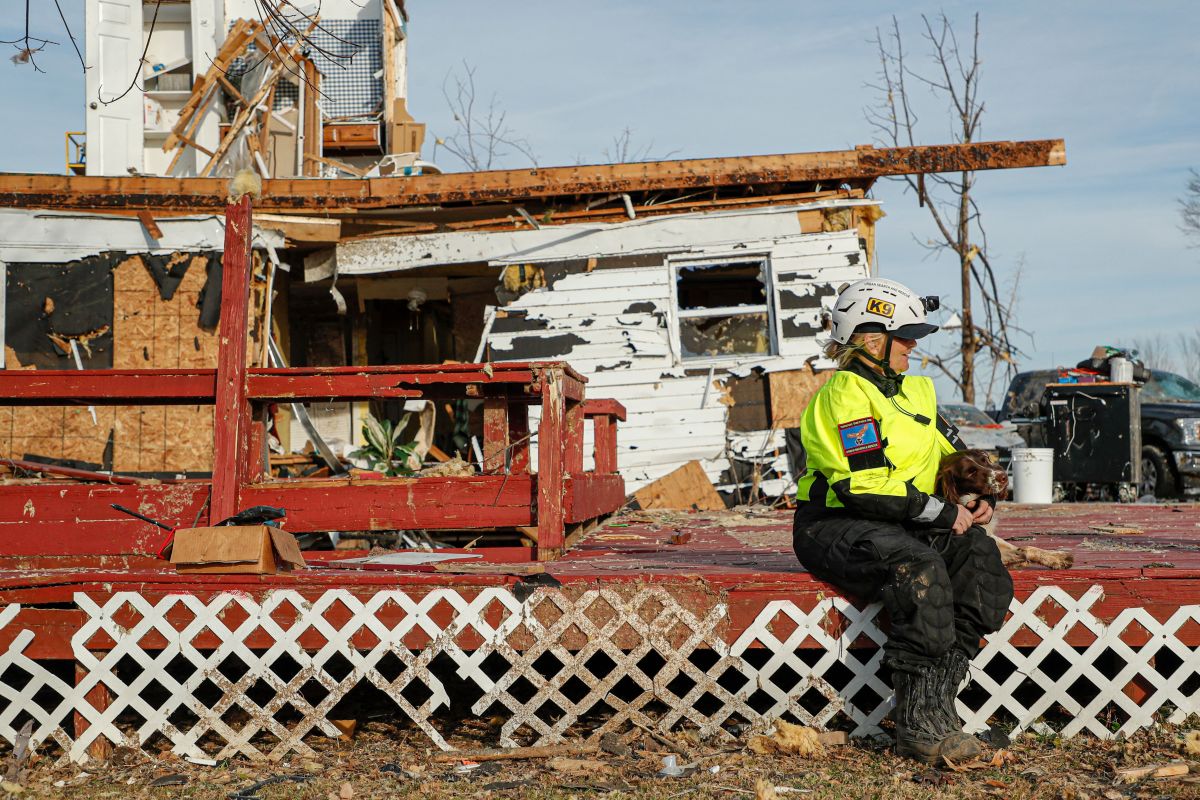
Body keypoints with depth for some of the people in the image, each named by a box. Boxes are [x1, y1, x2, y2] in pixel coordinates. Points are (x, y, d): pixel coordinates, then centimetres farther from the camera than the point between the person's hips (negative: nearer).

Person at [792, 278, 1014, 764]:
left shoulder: (914, 390, 17)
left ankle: (936, 697, -23)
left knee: (980, 556, -19)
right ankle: (920, 725, -30)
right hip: (836, 526, -8)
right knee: (920, 570, -35)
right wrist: (943, 513, -17)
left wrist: (978, 497, 3)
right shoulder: (846, 393, -11)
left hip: (902, 524, 8)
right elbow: (866, 487, -21)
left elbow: (955, 454, 25)